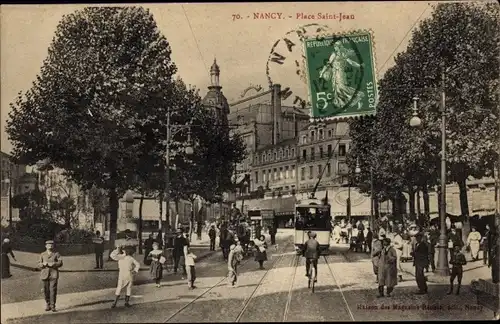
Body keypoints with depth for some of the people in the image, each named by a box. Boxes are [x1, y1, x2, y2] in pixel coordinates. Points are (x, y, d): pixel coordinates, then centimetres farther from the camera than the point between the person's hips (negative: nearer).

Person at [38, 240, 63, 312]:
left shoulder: (56, 254, 7)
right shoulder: (42, 254, 14)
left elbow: (60, 263, -2)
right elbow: (39, 264, 10)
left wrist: (52, 264, -14)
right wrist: (43, 264, -11)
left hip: (53, 274, -2)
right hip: (45, 275, 2)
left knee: (53, 290, -9)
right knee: (46, 291, 4)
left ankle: (53, 306, -5)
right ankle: (48, 305, 17)